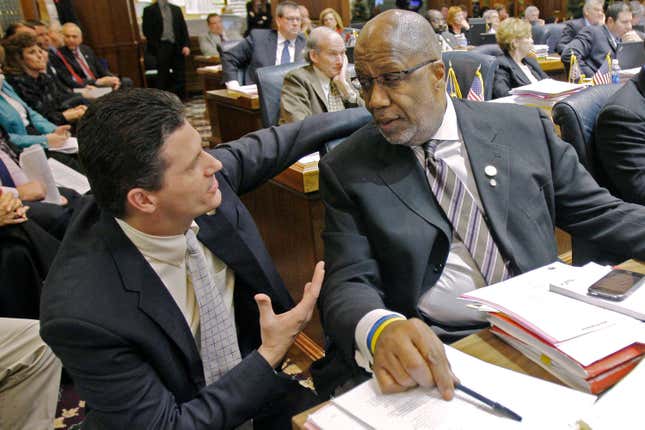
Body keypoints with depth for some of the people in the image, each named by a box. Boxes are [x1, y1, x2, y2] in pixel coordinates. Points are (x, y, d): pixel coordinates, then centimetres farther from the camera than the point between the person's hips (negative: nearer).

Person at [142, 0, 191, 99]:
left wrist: (186, 45, -3)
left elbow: (183, 28, 10)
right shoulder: (149, 10, 2)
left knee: (180, 76, 2)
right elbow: (147, 30, -2)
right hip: (162, 47, -3)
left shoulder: (176, 9, 14)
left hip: (177, 47, 3)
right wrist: (154, 47, -9)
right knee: (163, 76, 1)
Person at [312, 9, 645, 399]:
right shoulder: (346, 171, 0)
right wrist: (380, 329, -30)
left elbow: (599, 214, 12)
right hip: (429, 355, -1)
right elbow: (348, 283, -7)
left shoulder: (525, 128, 6)